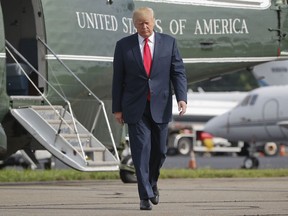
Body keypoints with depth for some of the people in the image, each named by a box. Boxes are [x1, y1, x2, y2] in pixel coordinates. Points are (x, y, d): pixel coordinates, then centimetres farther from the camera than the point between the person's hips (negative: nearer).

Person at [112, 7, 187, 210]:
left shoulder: (169, 42, 3)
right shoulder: (124, 45, 1)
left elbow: (178, 72, 0)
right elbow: (118, 79, 3)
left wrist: (182, 97, -14)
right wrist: (117, 108, 1)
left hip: (160, 106, 1)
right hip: (135, 107, -1)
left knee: (159, 149, 9)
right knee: (141, 150, -8)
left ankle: (152, 182, 36)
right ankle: (145, 196, -7)